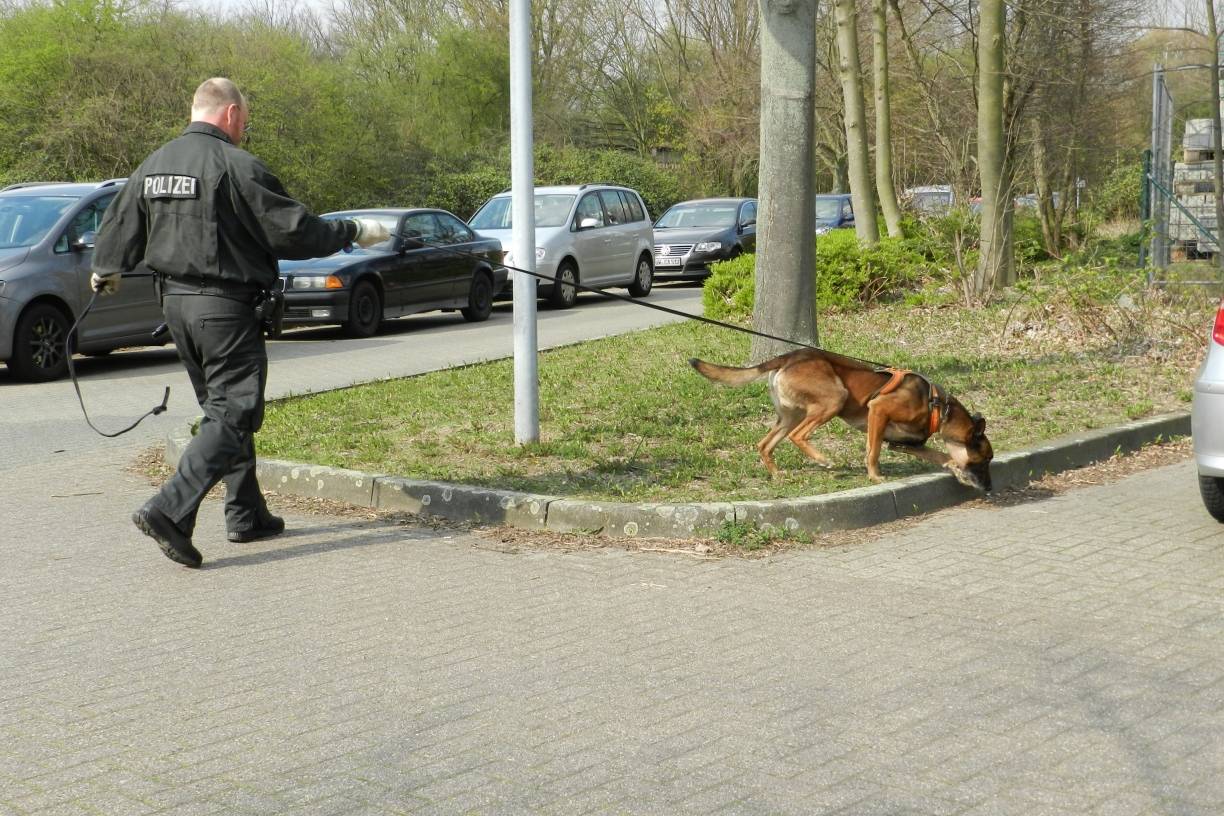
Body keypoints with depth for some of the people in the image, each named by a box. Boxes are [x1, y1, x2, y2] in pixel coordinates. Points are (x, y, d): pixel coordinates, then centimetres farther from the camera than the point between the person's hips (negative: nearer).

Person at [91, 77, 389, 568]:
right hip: (225, 306, -8)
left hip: (174, 302, 8)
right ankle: (169, 510, -18)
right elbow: (294, 232, -14)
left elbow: (119, 228, 20)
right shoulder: (235, 166, -14)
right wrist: (355, 232, 1)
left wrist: (106, 272, 40)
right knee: (233, 414, -6)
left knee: (220, 409, 18)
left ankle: (246, 515, 22)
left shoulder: (153, 165, 9)